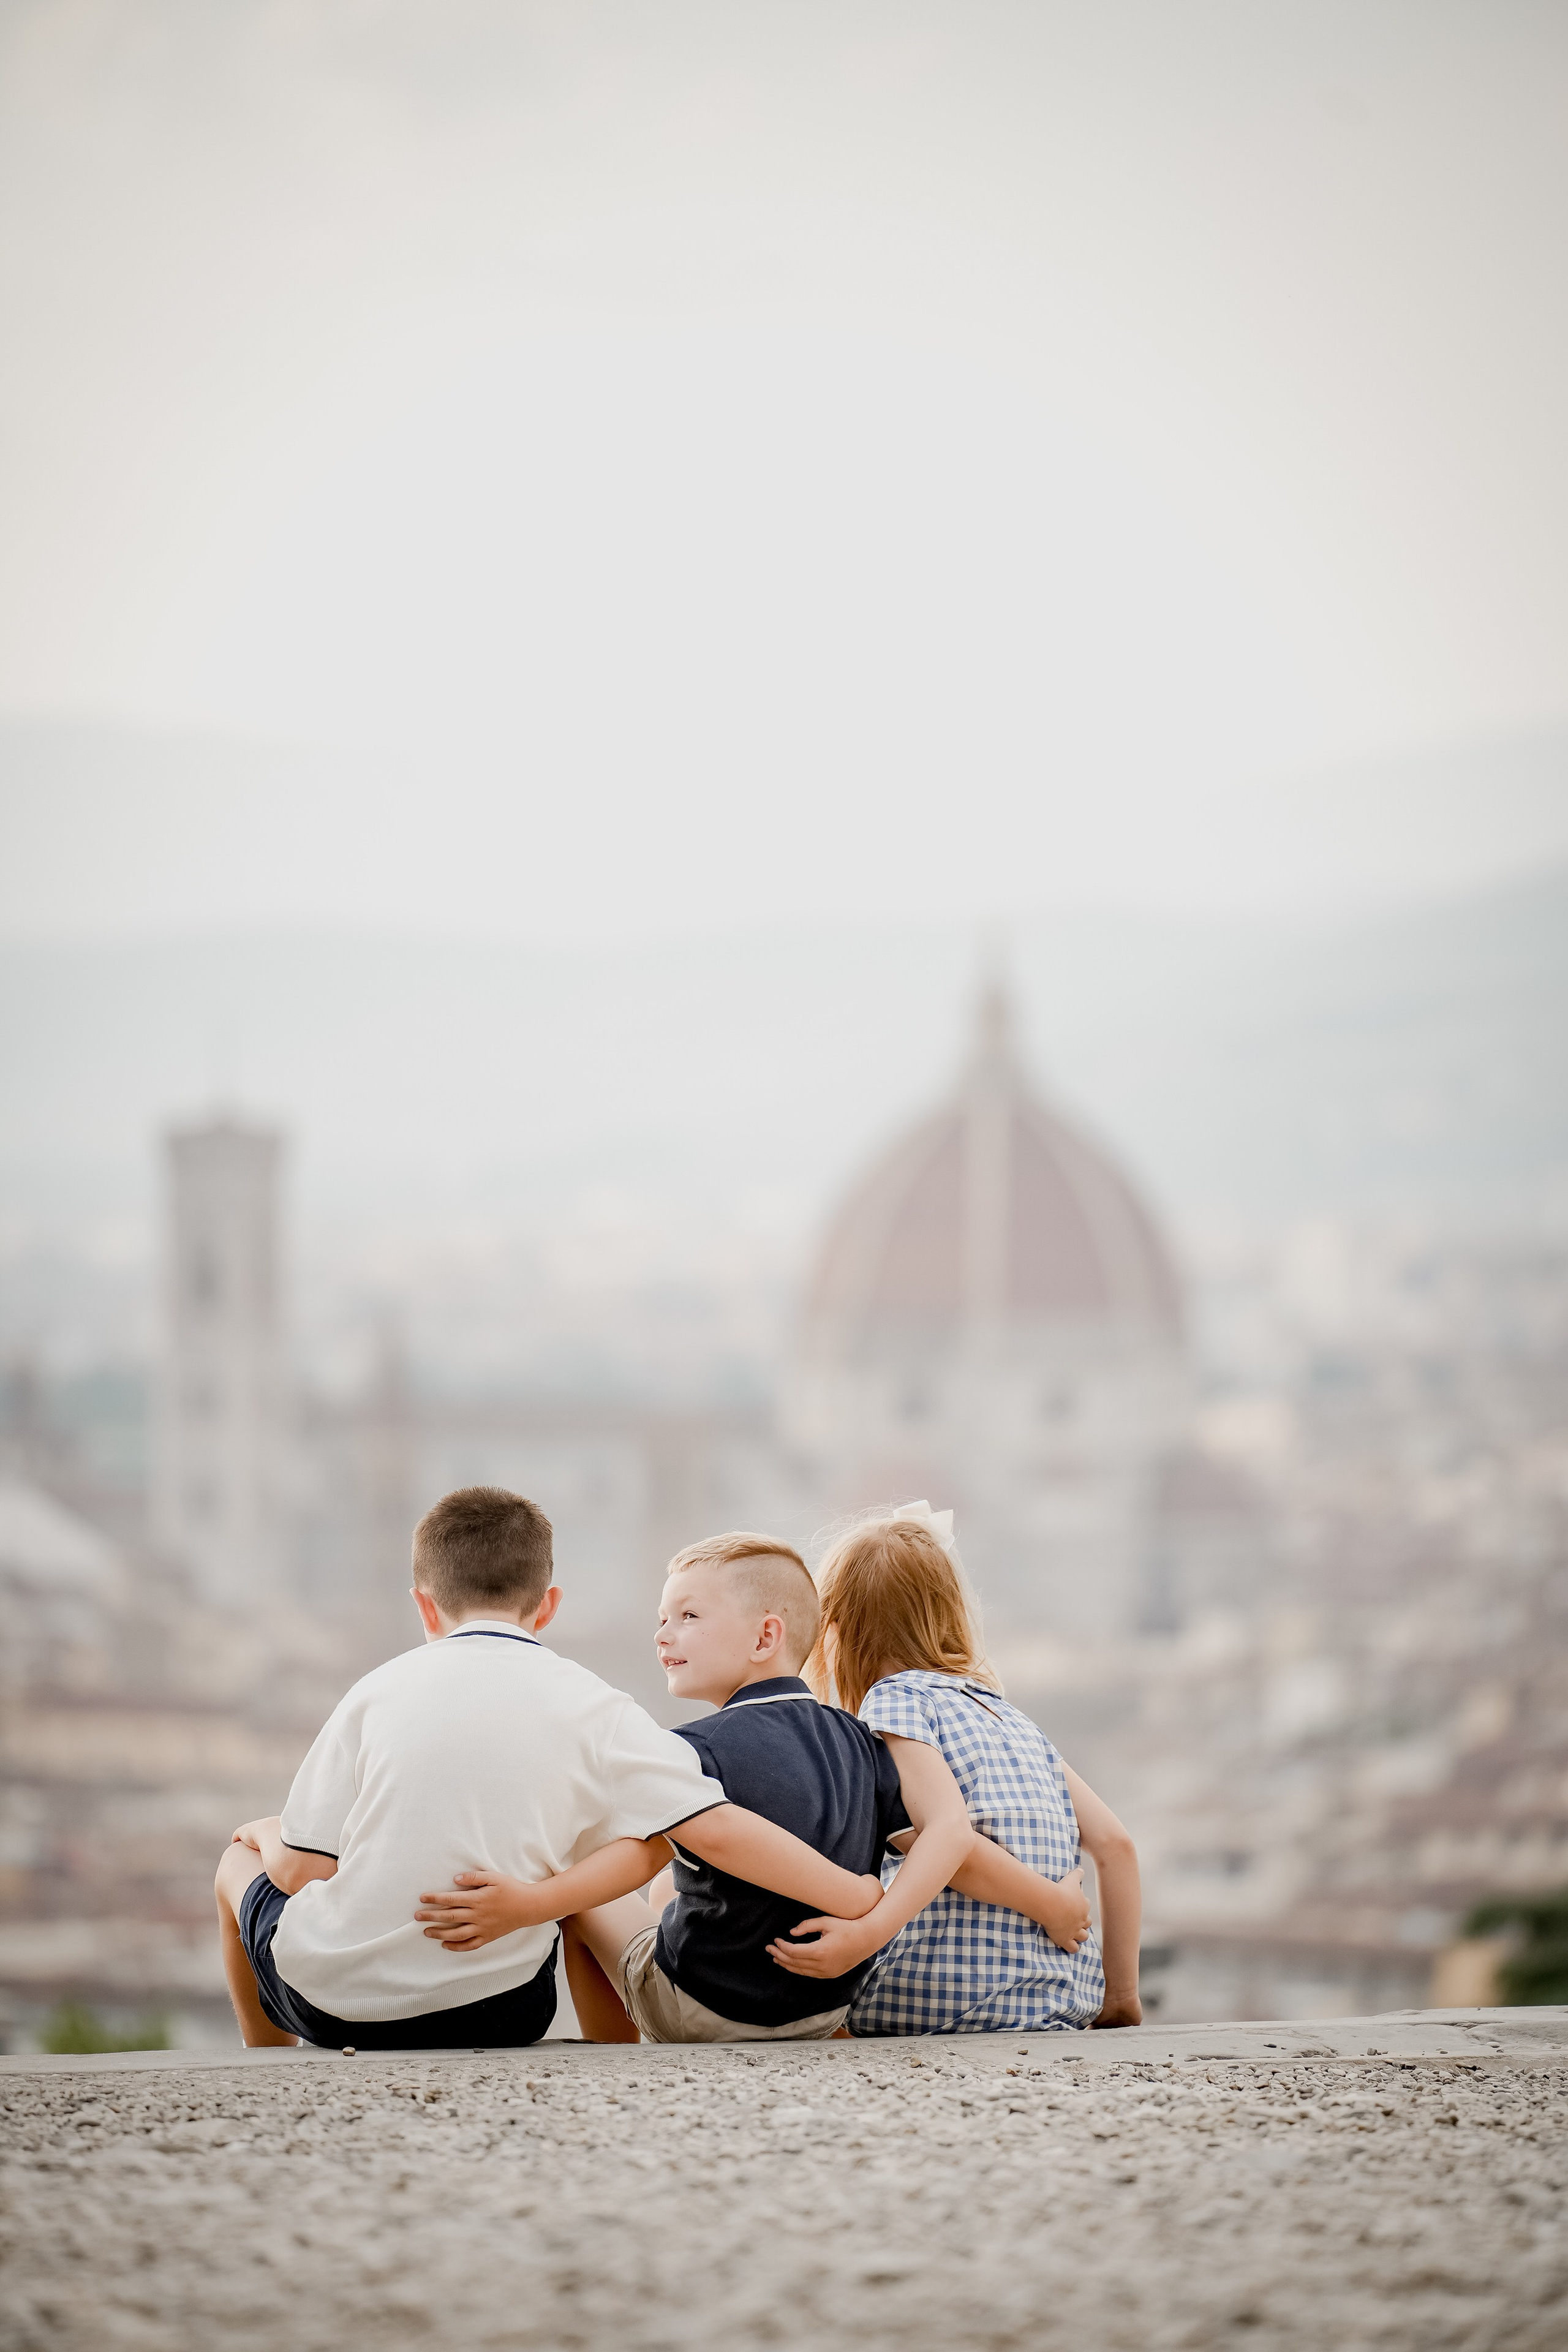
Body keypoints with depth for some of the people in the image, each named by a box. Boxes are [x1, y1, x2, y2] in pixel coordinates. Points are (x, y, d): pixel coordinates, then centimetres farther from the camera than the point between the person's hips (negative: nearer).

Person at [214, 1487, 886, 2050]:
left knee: (244, 1858, 33)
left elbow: (300, 1869, 2)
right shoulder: (591, 1705, 0)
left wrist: (270, 1837, 25)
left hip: (332, 1996, 0)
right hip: (494, 2016, 0)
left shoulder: (379, 1690, 2)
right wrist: (855, 1897, 3)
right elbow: (716, 1830, -6)